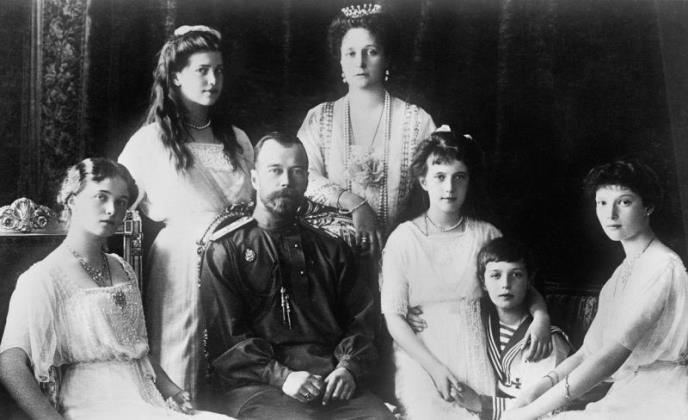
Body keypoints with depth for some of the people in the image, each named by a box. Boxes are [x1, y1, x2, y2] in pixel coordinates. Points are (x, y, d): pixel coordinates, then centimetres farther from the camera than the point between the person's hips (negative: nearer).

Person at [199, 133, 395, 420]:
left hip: (331, 383, 3)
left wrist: (349, 368, -5)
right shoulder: (225, 250, 7)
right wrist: (280, 376, -15)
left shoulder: (331, 249, 20)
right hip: (256, 384, -3)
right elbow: (225, 335, -2)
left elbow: (361, 318, 15)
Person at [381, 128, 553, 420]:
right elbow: (394, 316, -3)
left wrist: (541, 315, -6)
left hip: (477, 359, 2)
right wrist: (434, 367, -13)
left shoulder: (486, 235, 6)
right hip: (422, 357, -1)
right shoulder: (404, 239, -1)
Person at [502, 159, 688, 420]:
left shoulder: (664, 267, -11)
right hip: (626, 398, 7)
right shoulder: (621, 274, 17)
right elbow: (590, 351, 12)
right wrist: (540, 387, -6)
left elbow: (611, 356, -19)